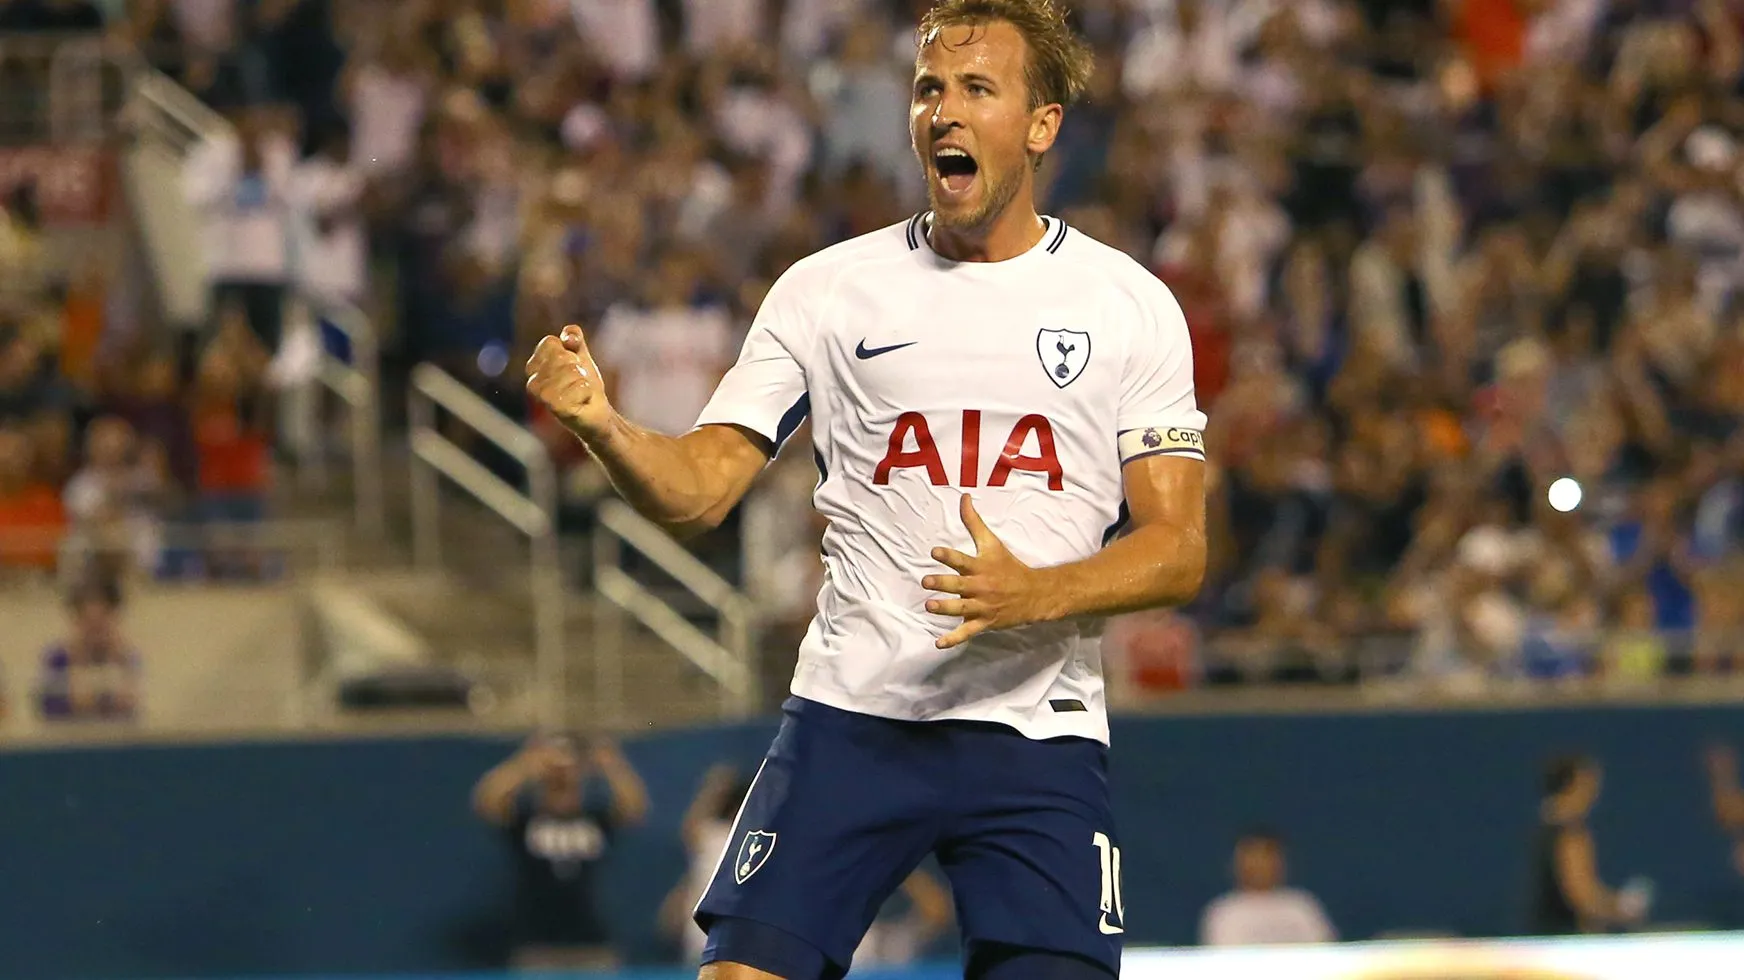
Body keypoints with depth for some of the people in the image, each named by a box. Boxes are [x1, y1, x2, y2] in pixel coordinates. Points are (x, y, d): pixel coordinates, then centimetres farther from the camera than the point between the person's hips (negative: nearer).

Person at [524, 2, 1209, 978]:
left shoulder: (1131, 304, 4)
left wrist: (1036, 595, -18)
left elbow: (1178, 548, 0)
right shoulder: (827, 289, 7)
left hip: (1039, 734, 0)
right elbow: (698, 492, 4)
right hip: (850, 716, 0)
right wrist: (601, 424, -17)